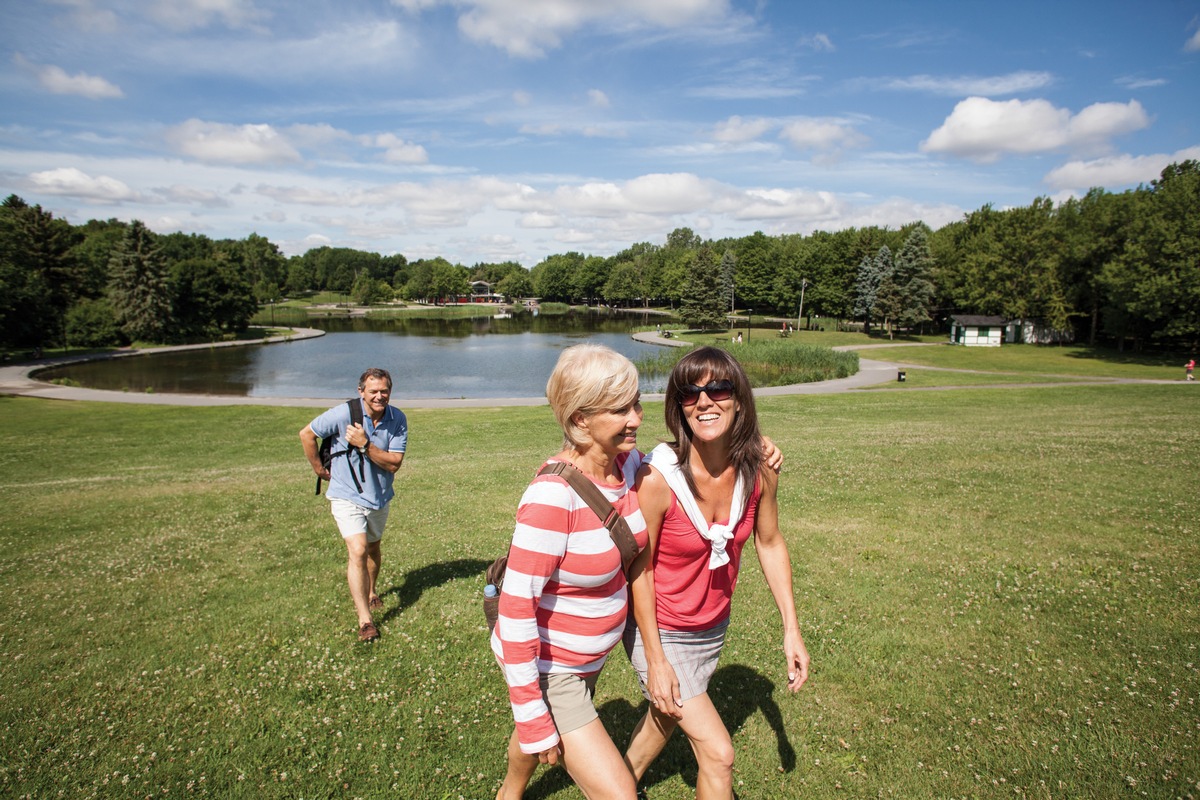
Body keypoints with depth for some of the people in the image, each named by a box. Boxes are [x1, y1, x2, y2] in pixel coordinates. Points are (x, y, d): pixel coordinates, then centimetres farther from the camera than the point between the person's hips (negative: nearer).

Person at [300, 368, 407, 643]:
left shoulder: (398, 420, -12)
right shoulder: (344, 413, -20)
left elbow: (393, 463, -18)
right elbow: (307, 434, -5)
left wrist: (365, 445, -30)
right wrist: (319, 468, 0)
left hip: (380, 496, 4)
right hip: (347, 496, -4)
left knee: (373, 548, 23)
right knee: (357, 551, -17)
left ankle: (370, 593, 50)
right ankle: (365, 621, -13)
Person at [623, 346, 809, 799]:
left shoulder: (759, 468, -16)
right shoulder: (657, 478, -30)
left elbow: (770, 545, -1)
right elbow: (639, 569, -19)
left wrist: (791, 630, 0)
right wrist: (655, 660, -15)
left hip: (714, 627, 5)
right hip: (661, 632, -5)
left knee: (664, 719, 27)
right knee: (718, 753, -4)